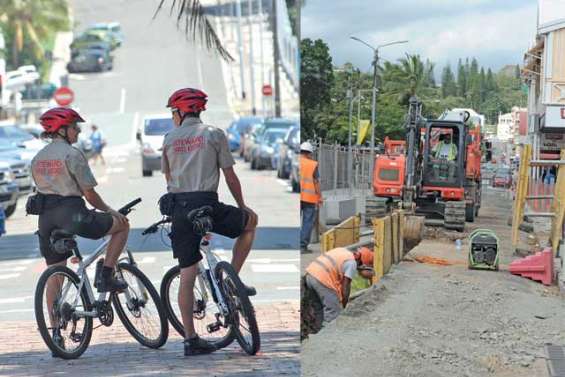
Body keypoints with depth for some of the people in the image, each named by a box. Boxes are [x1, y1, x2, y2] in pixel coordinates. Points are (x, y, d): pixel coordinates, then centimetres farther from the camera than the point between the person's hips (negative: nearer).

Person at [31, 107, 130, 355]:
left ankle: (55, 332, 10)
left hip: (46, 218, 8)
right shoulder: (72, 154, -7)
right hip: (71, 212, -7)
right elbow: (89, 192, -8)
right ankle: (106, 277, 6)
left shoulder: (38, 158, 16)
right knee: (122, 225, 11)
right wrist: (109, 210, 6)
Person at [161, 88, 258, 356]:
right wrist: (241, 206, 16)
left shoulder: (169, 139, 12)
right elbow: (230, 176, 4)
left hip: (179, 209, 4)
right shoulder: (214, 134, 4)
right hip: (207, 205, -4)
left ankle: (190, 339, 6)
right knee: (250, 221, 23)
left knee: (186, 276, 7)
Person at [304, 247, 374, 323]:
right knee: (334, 312, -2)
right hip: (322, 280, -9)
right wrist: (344, 305, 2)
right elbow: (346, 285, -8)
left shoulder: (344, 251, 19)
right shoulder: (352, 263, -6)